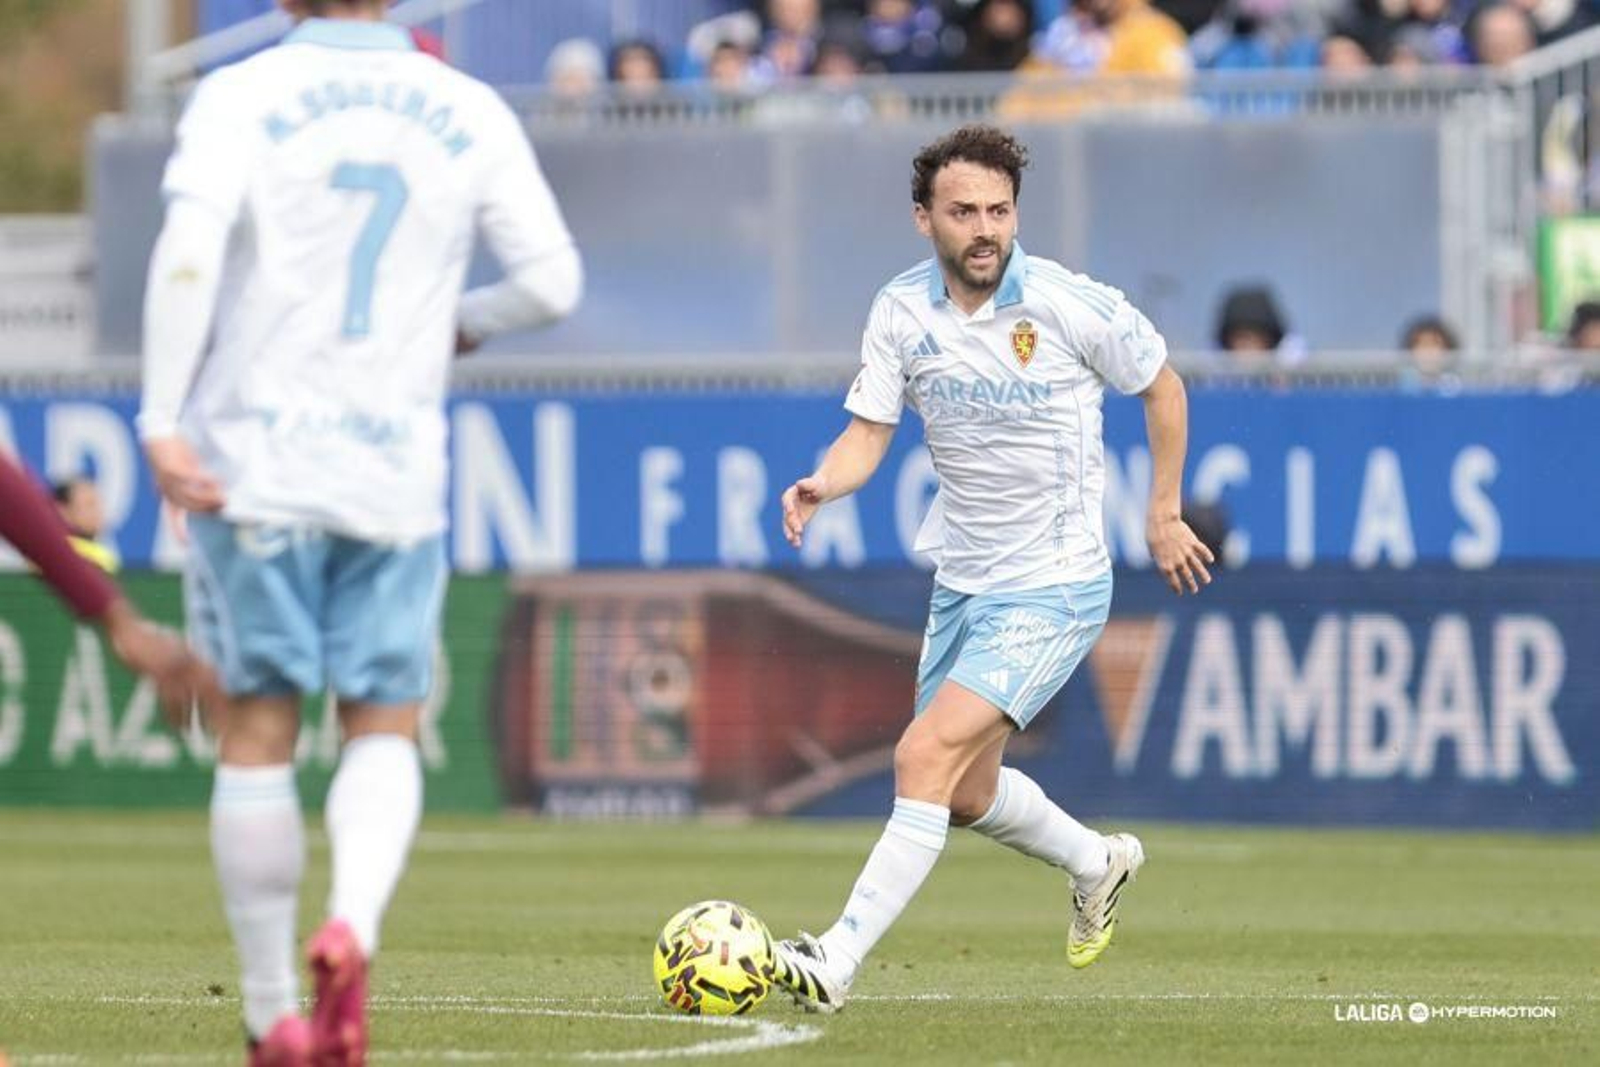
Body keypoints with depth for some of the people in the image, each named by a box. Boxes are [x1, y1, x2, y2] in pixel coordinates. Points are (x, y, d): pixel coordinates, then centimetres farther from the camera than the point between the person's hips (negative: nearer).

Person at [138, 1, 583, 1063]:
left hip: (252, 460, -1)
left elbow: (189, 249, -18)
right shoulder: (471, 112, 3)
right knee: (385, 732, 9)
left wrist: (163, 419, -17)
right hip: (396, 474, 1)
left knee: (258, 732, 8)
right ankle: (353, 927, -19)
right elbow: (552, 281, 2)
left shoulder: (240, 97, -4)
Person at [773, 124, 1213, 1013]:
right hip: (962, 582, 6)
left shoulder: (1072, 306, -16)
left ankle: (839, 963, -22)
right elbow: (869, 432, -4)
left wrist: (1165, 514, 3)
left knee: (927, 755, -21)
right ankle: (1097, 864, 49)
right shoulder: (902, 312, -5)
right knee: (968, 793, 18)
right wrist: (821, 486, -25)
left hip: (1053, 587, -6)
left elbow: (1162, 386, 0)